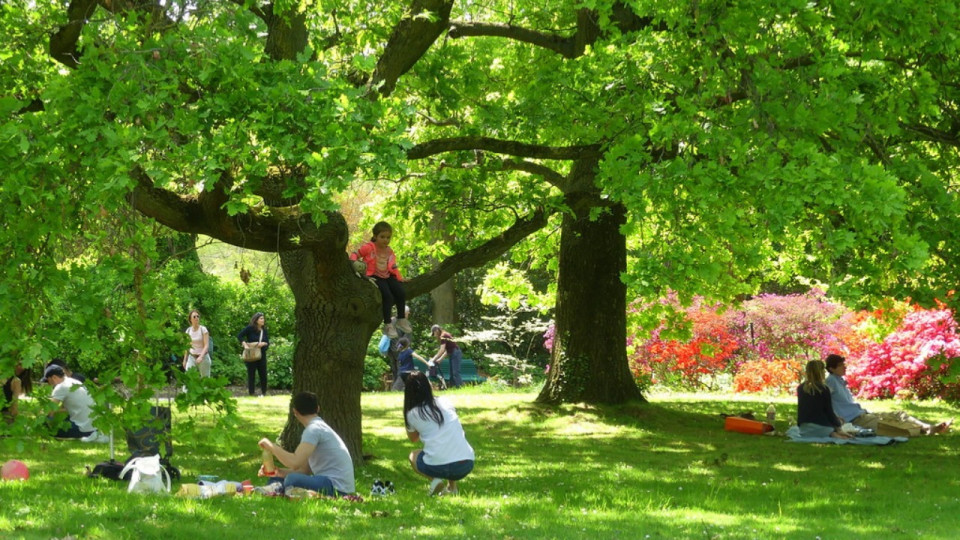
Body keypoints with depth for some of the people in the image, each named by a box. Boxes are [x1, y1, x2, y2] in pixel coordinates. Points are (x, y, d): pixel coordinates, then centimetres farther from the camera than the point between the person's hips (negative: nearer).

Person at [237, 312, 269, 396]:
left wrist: (264, 344, -14)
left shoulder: (264, 330, 8)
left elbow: (268, 343, 8)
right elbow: (239, 335, -10)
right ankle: (251, 393, 6)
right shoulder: (250, 328, -6)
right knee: (251, 374, 1)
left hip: (261, 355, 4)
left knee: (263, 374, 5)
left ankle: (263, 393, 17)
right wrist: (245, 344, -21)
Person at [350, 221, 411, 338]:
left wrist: (400, 279, 8)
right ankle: (388, 325, -19)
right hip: (373, 277, -6)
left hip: (387, 276, 6)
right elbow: (355, 254, -5)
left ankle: (401, 319, 6)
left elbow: (393, 268, 16)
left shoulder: (389, 252, 13)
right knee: (387, 296, -27)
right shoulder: (369, 248, -5)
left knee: (401, 292, -12)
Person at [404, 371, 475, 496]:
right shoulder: (445, 403, 14)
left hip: (438, 467, -3)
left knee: (413, 456, 30)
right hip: (467, 465, 3)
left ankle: (434, 480, 2)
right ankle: (452, 487, 18)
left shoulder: (412, 414, 6)